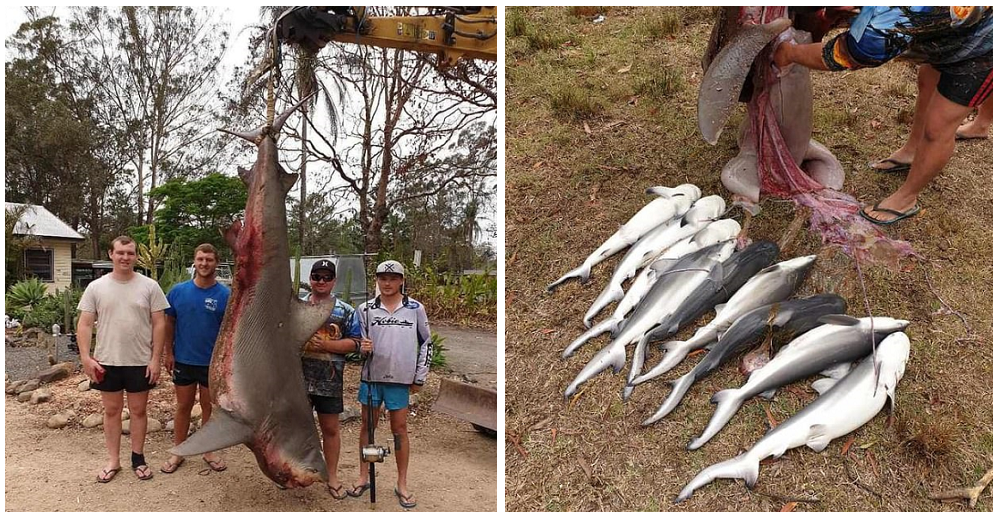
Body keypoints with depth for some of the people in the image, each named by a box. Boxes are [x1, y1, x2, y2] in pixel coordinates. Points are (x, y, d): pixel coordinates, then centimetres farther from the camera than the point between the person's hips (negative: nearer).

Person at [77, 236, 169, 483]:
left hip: (140, 362, -1)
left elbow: (159, 324, -4)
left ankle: (138, 458, 24)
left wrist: (155, 359, -8)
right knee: (111, 410, 12)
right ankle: (113, 461, 24)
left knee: (138, 410, 10)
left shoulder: (149, 286, -4)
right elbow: (84, 325, 1)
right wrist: (85, 357, -9)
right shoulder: (96, 287, 0)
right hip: (107, 362, 1)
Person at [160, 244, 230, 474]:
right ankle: (178, 452, 26)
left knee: (209, 407, 12)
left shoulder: (225, 295, -8)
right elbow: (170, 323, 5)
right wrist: (168, 353, 1)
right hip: (183, 360, 1)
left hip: (213, 363, -1)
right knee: (183, 406, 13)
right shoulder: (178, 291, -3)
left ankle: (208, 451, 27)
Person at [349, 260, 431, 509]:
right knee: (367, 425, 12)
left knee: (399, 429, 7)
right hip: (371, 376, 2)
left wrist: (419, 377, 3)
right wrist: (361, 347, -18)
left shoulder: (415, 308, -3)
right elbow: (356, 341, 7)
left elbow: (426, 343, 4)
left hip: (400, 379, -1)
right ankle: (363, 477, 28)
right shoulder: (366, 309, 0)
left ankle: (401, 484, 19)